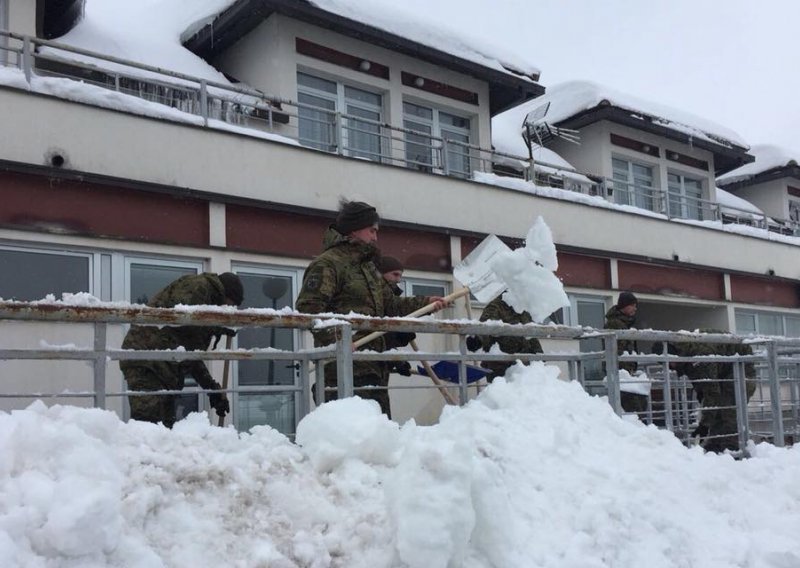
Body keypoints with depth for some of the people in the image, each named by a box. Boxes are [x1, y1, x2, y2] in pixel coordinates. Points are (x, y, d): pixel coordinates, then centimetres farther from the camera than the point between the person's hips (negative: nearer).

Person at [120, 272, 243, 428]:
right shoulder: (197, 285, -2)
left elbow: (191, 356, 29)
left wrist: (212, 387, 24)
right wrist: (219, 326, -4)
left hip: (165, 370, 10)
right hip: (145, 363, -10)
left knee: (165, 426, 4)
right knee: (148, 421, -18)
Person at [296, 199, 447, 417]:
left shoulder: (369, 266, 25)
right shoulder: (327, 264, -7)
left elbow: (390, 304, 25)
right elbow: (309, 307, -17)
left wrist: (425, 303, 14)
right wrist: (336, 340, -25)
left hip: (373, 366, 10)